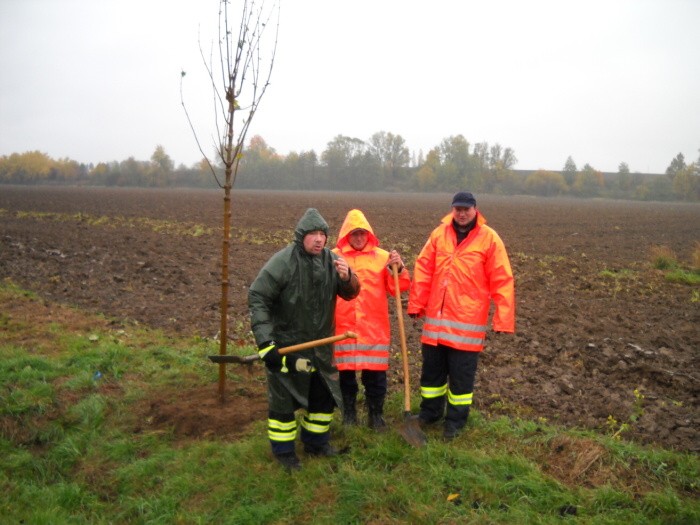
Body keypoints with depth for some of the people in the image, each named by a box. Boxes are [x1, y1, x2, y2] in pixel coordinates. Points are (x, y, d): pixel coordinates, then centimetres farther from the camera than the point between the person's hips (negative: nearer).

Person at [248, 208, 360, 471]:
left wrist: (347, 278, -20)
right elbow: (257, 298, -17)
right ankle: (283, 451, 25)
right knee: (284, 399, 4)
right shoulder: (282, 262, -19)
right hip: (285, 346, -5)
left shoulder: (331, 259, -3)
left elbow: (350, 294, 5)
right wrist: (264, 340, -23)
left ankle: (316, 443, 38)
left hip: (320, 345, 6)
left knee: (324, 394, 17)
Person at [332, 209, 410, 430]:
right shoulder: (334, 257, 1)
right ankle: (349, 414, 29)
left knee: (375, 375, 5)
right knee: (346, 373, 11)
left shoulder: (382, 257, 2)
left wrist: (399, 269, -20)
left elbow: (398, 287, -3)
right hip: (344, 328, 0)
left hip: (374, 328, 0)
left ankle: (376, 415, 24)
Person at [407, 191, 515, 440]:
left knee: (461, 373, 7)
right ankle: (430, 411, 34)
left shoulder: (489, 238, -6)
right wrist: (416, 304, 4)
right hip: (436, 319, 3)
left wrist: (503, 319, -12)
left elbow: (502, 281, -8)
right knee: (432, 368, 15)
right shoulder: (439, 234, 4)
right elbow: (423, 271, 6)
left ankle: (455, 420, 24)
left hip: (467, 322, -3)